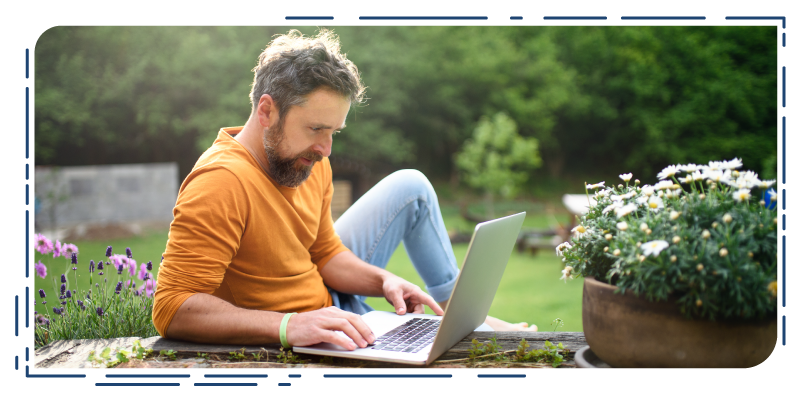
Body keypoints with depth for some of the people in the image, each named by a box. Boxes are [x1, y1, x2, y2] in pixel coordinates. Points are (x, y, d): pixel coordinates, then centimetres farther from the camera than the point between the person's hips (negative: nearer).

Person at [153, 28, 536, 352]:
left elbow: (325, 254, 8)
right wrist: (289, 326, -45)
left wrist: (384, 281, -11)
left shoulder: (309, 162, -6)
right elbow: (171, 309, -36)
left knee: (411, 187, 13)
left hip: (330, 305, 9)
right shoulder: (220, 184, -31)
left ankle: (456, 305, 30)